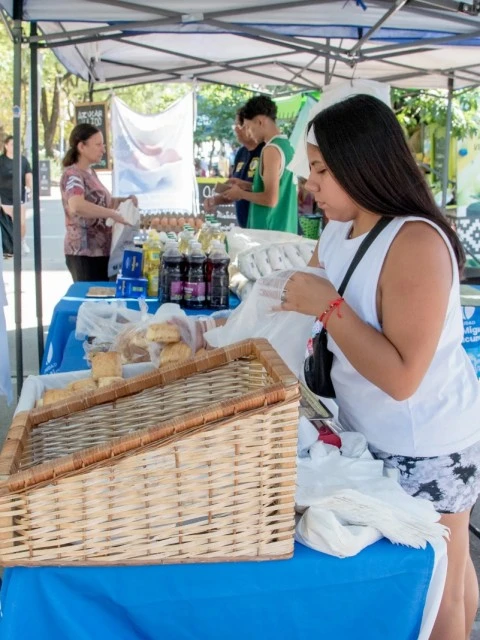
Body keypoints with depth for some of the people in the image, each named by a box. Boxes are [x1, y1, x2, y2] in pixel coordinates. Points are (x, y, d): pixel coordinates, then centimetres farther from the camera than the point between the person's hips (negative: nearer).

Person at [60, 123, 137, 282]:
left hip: (99, 250, 9)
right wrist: (113, 214, -31)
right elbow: (76, 206, -35)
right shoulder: (73, 175, -15)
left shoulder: (90, 172, 13)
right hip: (85, 253, -9)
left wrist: (124, 201, 9)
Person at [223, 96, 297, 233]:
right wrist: (247, 186, 15)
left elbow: (271, 199, -21)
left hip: (269, 231, -9)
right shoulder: (287, 146, 11)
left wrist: (241, 194, -6)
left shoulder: (272, 149, -15)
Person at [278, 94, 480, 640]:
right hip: (372, 437, 8)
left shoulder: (416, 243, -25)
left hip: (426, 451, -8)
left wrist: (325, 305, -28)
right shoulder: (338, 231, 2)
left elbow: (401, 378, -30)